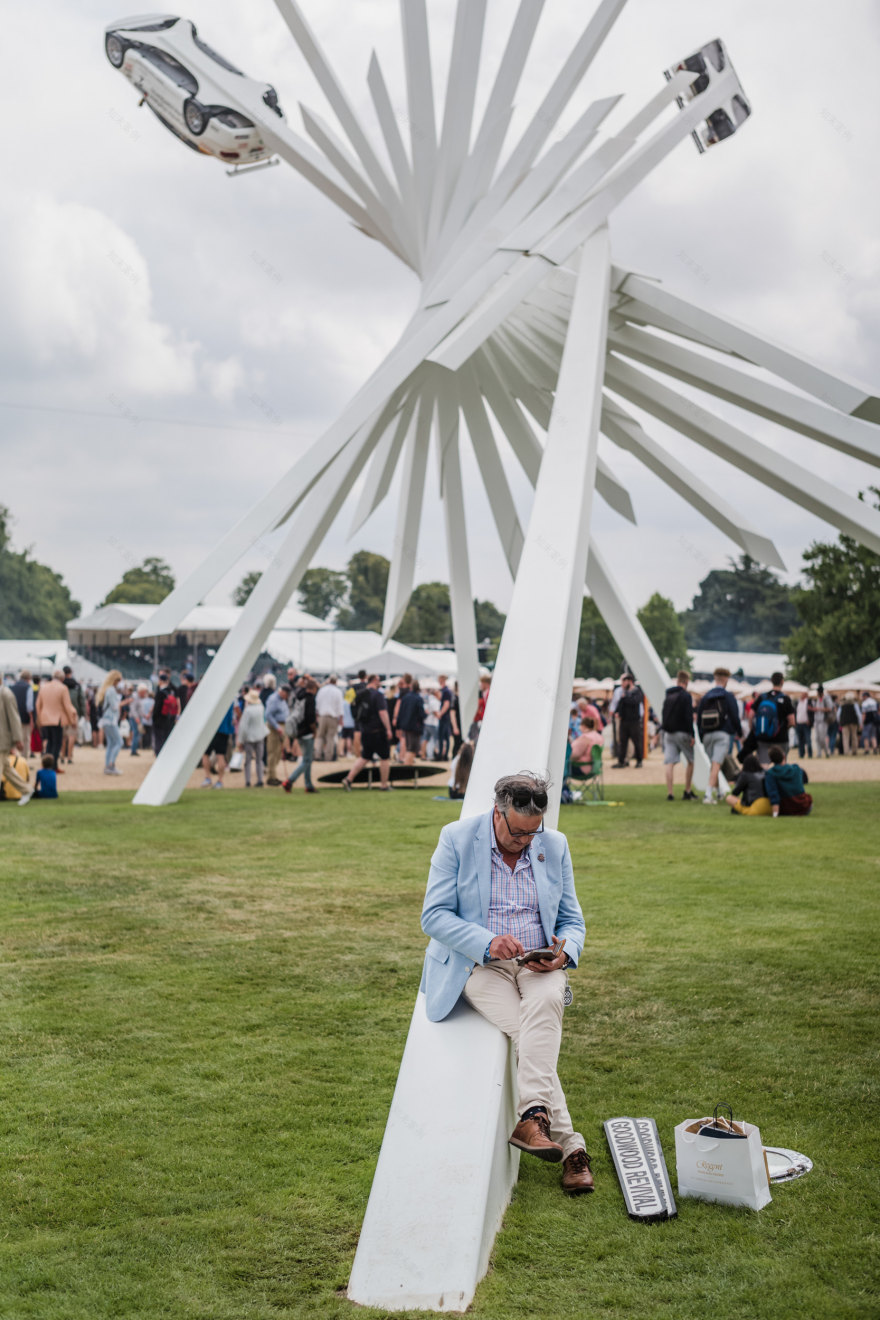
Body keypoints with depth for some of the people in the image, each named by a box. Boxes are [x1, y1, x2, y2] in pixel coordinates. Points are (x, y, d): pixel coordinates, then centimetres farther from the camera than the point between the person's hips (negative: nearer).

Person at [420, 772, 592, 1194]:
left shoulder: (554, 846, 6)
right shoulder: (457, 838, -5)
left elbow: (572, 921, 12)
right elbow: (434, 915, -7)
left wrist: (563, 952, -12)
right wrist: (488, 942, -22)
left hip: (537, 964, 3)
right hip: (478, 965, -2)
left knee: (546, 1002, -34)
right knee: (530, 1034, -29)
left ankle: (531, 1118, -40)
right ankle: (569, 1146, -27)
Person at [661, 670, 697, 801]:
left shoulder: (668, 695, 11)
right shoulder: (685, 695, -9)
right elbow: (689, 716, -14)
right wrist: (692, 735, -11)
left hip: (668, 733, 5)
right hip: (682, 733, -5)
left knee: (670, 763, 0)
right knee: (690, 761, 11)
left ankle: (669, 793, -6)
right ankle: (687, 792, 11)